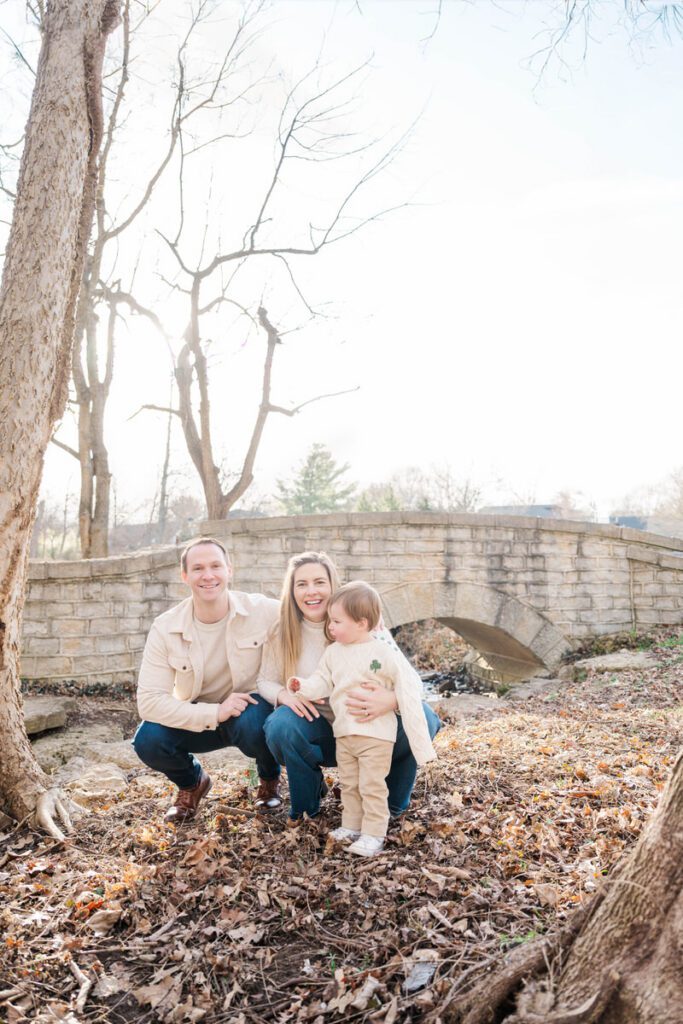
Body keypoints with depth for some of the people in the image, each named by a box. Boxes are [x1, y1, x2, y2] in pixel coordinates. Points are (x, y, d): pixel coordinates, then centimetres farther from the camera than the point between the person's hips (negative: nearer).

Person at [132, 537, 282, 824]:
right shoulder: (165, 628, -16)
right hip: (197, 719, 2)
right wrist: (215, 713, -31)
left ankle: (270, 778, 3)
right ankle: (191, 782, 11)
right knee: (147, 740, -25)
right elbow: (149, 701, -21)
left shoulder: (263, 610, -18)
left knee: (253, 725, -36)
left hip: (251, 710, -1)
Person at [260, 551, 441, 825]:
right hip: (320, 734, 1)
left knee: (421, 717, -28)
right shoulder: (282, 634, -7)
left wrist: (392, 699, -43)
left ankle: (393, 802, 3)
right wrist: (284, 694, -21)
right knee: (280, 726, -31)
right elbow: (265, 680, 4)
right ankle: (305, 803, 2)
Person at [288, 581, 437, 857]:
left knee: (372, 786, 2)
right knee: (349, 784, 19)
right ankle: (351, 826, 34)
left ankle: (374, 834, 17)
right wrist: (304, 686, -17)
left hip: (375, 734, -6)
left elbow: (407, 688, -14)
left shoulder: (384, 653, -17)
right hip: (343, 733, 6)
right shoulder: (333, 652, 0)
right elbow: (323, 681, 6)